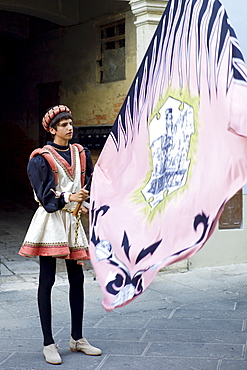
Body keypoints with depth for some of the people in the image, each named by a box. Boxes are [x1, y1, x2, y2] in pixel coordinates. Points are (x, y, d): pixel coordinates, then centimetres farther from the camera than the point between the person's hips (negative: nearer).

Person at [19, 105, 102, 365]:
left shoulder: (81, 154, 11)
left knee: (77, 279, 9)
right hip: (50, 220, -6)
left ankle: (77, 338, 20)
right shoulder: (42, 158, -6)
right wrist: (68, 197, -25)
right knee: (47, 280, -3)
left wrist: (85, 202, -6)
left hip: (73, 221, 6)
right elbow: (45, 196, -12)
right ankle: (48, 344, 3)